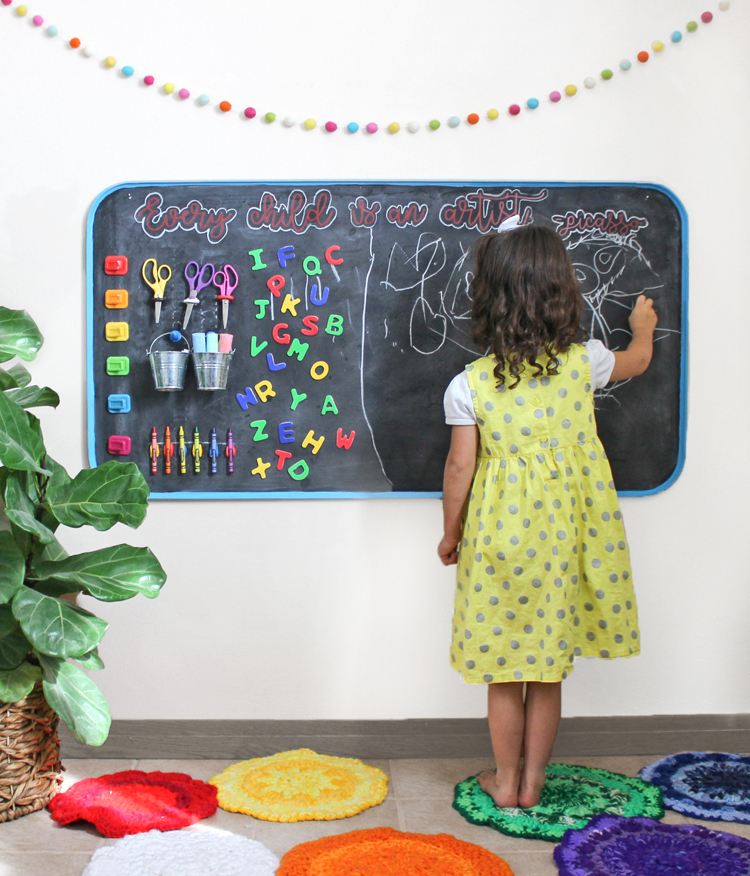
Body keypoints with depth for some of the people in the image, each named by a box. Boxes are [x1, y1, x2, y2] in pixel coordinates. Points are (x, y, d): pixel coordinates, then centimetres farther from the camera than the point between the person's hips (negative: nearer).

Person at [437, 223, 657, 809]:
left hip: (500, 532, -1)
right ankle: (532, 781, 28)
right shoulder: (583, 364, -6)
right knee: (549, 664, 15)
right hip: (563, 534, 2)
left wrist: (450, 533, 8)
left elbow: (460, 467, -7)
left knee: (503, 669, 14)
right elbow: (638, 361, 16)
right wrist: (644, 327, 39)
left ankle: (506, 782, 28)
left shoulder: (469, 385, -12)